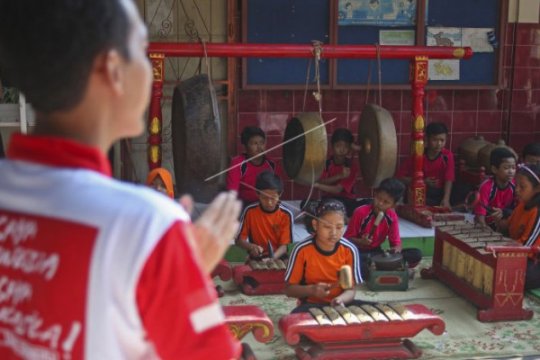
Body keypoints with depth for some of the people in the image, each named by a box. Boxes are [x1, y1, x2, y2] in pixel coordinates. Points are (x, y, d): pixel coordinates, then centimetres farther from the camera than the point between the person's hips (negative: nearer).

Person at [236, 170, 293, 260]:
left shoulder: (286, 215, -6)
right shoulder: (250, 211, -4)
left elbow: (285, 244, -7)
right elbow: (239, 240, 0)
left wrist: (273, 258, -26)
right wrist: (251, 246, -20)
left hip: (279, 258, 0)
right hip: (256, 259, 0)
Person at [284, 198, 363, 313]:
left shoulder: (349, 250, -8)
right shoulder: (302, 250, -13)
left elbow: (351, 289, -4)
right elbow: (289, 289, -5)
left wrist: (340, 299, -27)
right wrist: (311, 290, -24)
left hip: (340, 303, 3)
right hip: (312, 305, -3)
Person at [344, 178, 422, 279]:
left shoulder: (392, 216, -3)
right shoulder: (361, 212, -14)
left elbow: (396, 242, -1)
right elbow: (347, 238, -7)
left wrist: (397, 249, -25)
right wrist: (361, 241, -28)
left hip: (376, 253, 4)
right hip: (358, 253, -4)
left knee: (416, 254, -15)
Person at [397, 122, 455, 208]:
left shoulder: (448, 156, -4)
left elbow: (449, 180, -12)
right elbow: (399, 177, -7)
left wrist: (446, 200, -28)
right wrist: (423, 182, -17)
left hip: (440, 193, 2)